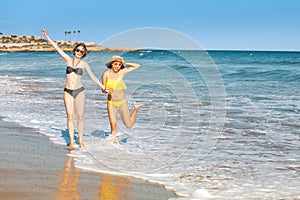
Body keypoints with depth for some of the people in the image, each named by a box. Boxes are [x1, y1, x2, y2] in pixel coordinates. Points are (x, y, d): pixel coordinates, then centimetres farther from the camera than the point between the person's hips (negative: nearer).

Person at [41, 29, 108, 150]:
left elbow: (92, 77, 9)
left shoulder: (84, 64, 4)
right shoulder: (68, 60, 6)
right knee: (70, 116, -2)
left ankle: (80, 139, 13)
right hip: (68, 92, 0)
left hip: (79, 91, 0)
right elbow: (57, 48, 6)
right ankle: (72, 141, 3)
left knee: (80, 116, 2)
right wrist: (46, 36, 5)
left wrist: (103, 87, 6)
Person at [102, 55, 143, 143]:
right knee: (113, 125, -12)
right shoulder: (106, 74, -4)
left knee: (129, 125, 6)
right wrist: (107, 91, -22)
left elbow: (137, 66, 2)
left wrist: (125, 63, -3)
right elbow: (103, 89, -1)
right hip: (111, 103, 0)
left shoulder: (122, 72, -4)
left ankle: (136, 109, 32)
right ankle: (115, 142, 7)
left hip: (122, 102, 0)